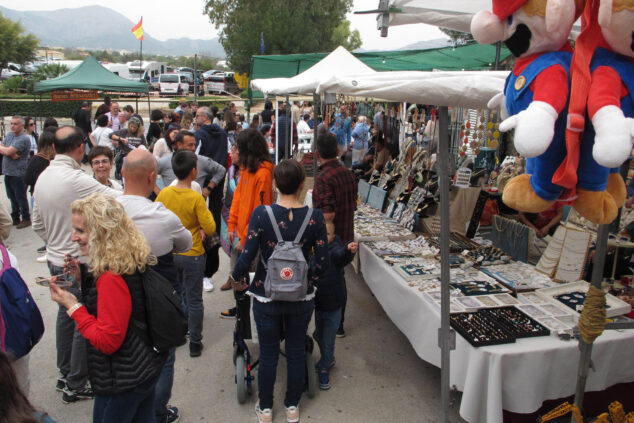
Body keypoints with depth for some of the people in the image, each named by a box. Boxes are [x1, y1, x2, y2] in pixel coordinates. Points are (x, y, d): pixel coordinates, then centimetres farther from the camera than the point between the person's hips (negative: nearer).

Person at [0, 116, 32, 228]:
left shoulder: (24, 139, -16)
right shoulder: (9, 135, 11)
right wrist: (11, 154, -15)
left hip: (18, 174, -8)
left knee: (21, 198, 1)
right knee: (12, 198, 16)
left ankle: (26, 219, 13)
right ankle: (15, 218, 27)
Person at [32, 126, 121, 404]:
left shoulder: (43, 177, 4)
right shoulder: (76, 180, -25)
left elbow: (38, 224, 14)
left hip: (56, 260, 9)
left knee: (66, 315, 22)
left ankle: (65, 374, 38)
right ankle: (75, 385, 18)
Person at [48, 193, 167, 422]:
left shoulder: (112, 278, -29)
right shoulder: (131, 263, -1)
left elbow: (108, 341, -24)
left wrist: (73, 306, -18)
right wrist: (83, 279, 1)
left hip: (123, 382, -8)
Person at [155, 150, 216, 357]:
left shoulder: (164, 193, -5)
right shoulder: (196, 198, -18)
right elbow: (210, 228, -17)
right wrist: (206, 212, -1)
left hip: (169, 254, 5)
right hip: (192, 255, -4)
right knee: (194, 300, 7)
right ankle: (195, 343, 17)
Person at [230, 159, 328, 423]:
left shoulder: (261, 214, -17)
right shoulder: (314, 217, -13)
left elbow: (246, 258, -17)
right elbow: (322, 264, -11)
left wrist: (236, 279, 3)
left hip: (266, 297, -1)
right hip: (301, 298, 1)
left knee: (268, 354, 16)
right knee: (296, 352, 19)